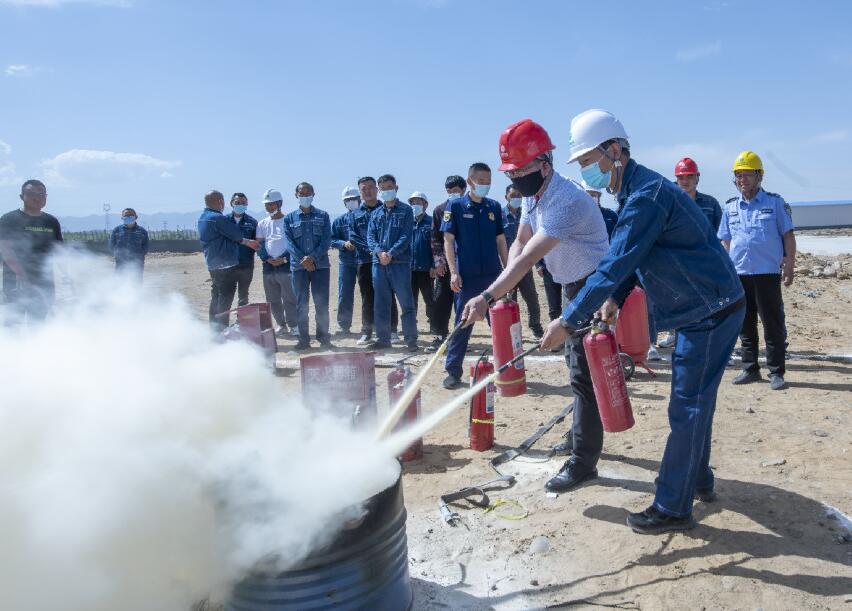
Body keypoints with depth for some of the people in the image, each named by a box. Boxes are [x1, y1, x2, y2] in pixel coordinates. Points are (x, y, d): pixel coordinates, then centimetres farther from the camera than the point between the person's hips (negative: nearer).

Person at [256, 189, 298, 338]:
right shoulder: (262, 224, 13)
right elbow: (259, 245, 9)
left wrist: (284, 259, -14)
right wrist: (268, 259, -7)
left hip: (286, 265, -5)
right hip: (268, 267, 5)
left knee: (289, 297, -6)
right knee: (273, 299, 8)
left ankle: (293, 325, 0)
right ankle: (281, 325, 18)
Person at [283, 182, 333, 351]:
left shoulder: (323, 216, 7)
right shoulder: (289, 218, 9)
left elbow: (326, 241, -2)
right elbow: (289, 242, 0)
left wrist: (312, 257, -15)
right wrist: (303, 260, -14)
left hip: (320, 265, -1)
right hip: (298, 266, 1)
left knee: (322, 303, 0)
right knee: (301, 304, 4)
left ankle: (324, 338, 7)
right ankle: (304, 339, 10)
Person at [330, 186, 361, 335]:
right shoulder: (339, 221, 9)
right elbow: (332, 240, 6)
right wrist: (344, 243, -12)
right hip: (346, 262, 2)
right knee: (345, 295, 3)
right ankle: (343, 325, 11)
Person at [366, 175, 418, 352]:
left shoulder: (406, 210, 3)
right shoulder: (376, 213, 15)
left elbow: (406, 236, -7)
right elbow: (370, 236, 6)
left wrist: (391, 253, -17)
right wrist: (379, 252, -13)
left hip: (400, 262, -4)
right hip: (379, 263, 4)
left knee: (406, 302, -2)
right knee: (381, 303, 9)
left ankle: (411, 339, 3)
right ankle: (383, 338, 18)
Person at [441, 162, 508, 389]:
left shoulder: (494, 207, 9)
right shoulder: (456, 207, -1)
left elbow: (501, 240, 12)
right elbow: (448, 240, -4)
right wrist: (454, 272, -11)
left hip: (493, 275, 3)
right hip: (467, 276, -3)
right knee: (463, 325, 3)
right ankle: (453, 372, 12)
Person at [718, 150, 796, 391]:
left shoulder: (775, 202, 3)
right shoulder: (730, 207, 11)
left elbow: (788, 236, 2)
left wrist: (789, 267, -5)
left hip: (768, 272, -3)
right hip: (739, 274, 3)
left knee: (773, 324, 0)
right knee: (745, 324, 9)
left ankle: (776, 372, 7)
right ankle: (750, 369, 20)